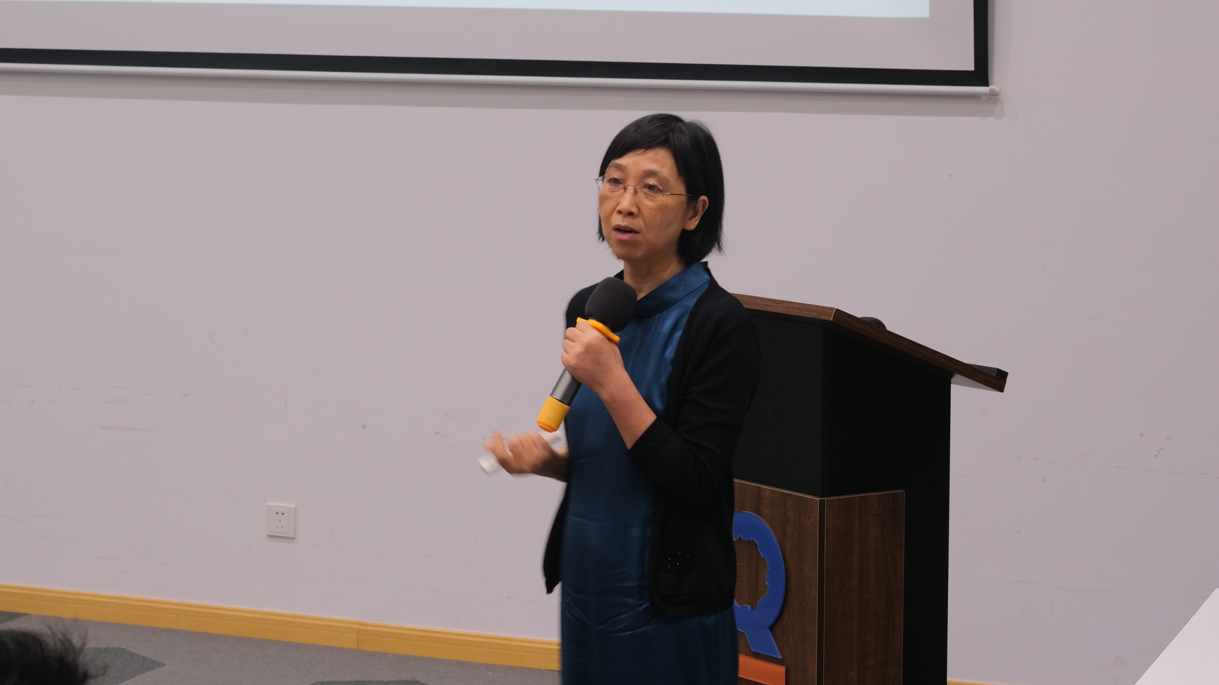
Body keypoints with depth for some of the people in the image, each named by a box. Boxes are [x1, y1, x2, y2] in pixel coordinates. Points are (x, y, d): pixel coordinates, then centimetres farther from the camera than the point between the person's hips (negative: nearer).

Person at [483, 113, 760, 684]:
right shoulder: (589, 310, 7)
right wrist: (544, 459, -2)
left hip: (667, 614, -7)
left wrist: (611, 383, -23)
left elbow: (695, 483, -19)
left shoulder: (720, 327, -15)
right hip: (588, 594, 7)